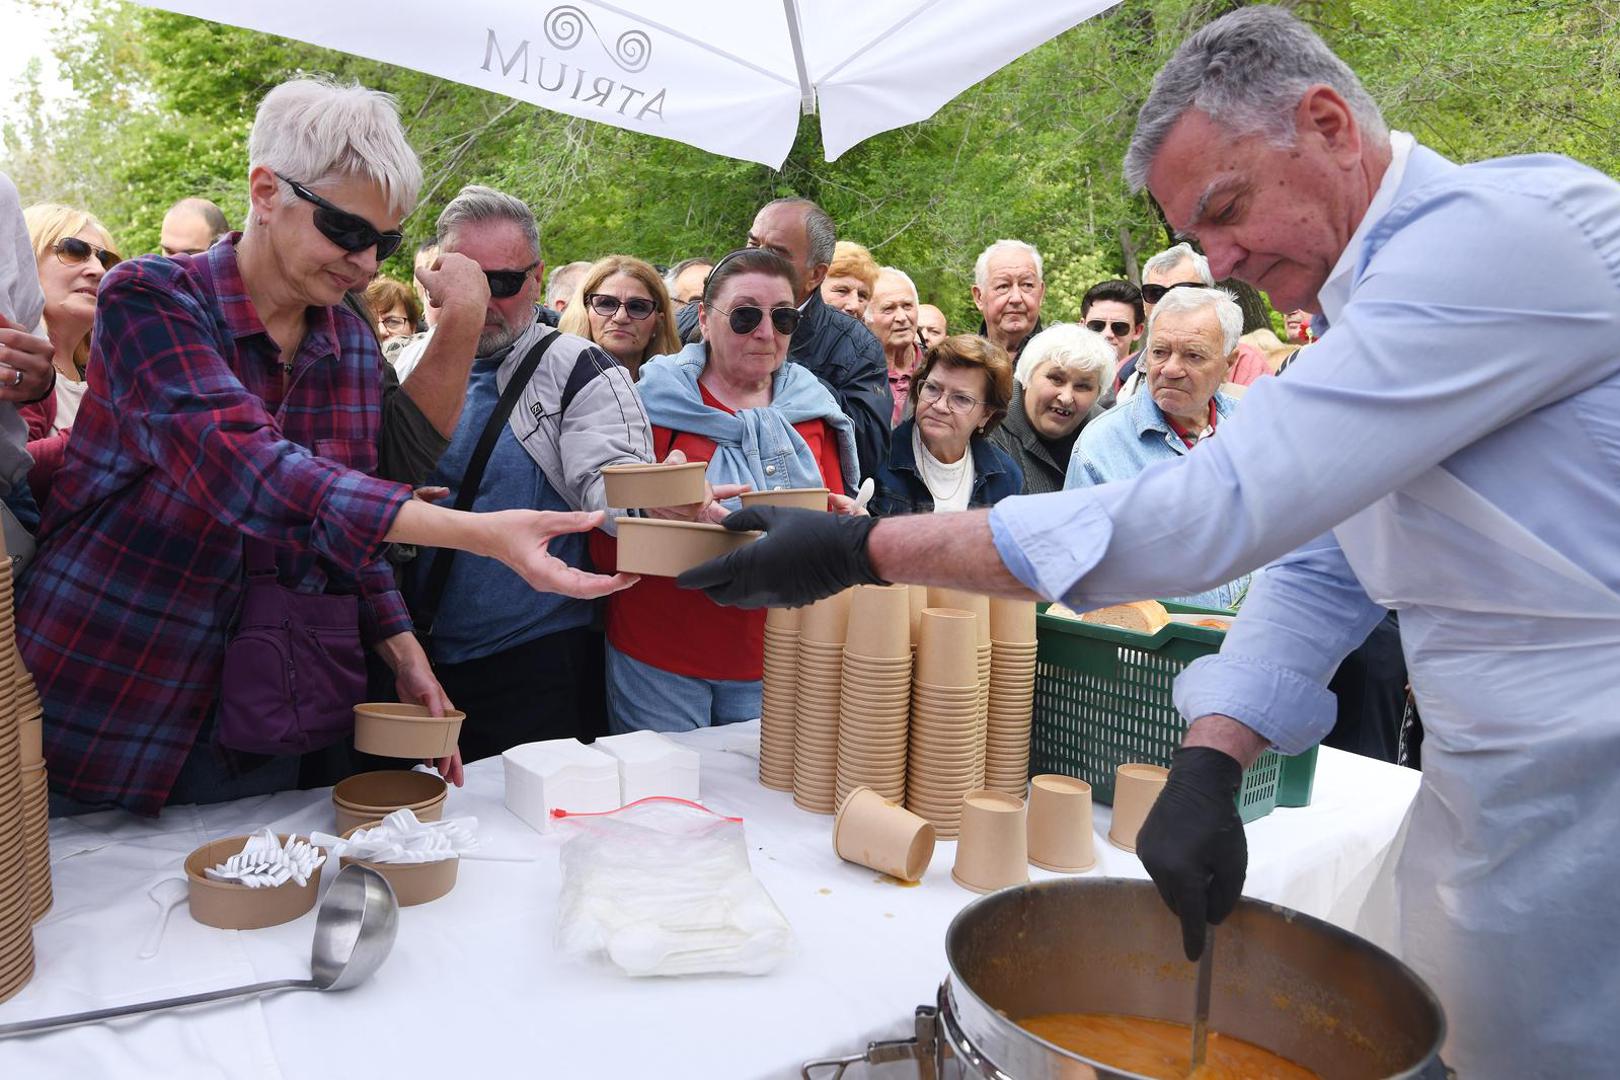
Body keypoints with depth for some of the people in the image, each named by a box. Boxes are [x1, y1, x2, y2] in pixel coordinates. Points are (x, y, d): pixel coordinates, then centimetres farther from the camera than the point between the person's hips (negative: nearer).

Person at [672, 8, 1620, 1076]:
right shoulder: (1366, 303, 12)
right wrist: (1206, 767, -7)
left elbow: (1220, 509, -28)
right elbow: (1316, 573, 9)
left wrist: (863, 550, -24)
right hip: (1482, 811, 8)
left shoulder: (1506, 227, -21)